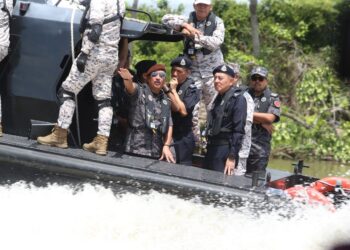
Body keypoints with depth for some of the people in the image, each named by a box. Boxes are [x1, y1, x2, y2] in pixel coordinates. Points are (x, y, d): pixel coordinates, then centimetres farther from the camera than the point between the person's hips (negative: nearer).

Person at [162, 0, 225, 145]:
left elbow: (216, 42, -14)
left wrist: (194, 35, -18)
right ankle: (194, 140, 4)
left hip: (213, 70, -1)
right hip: (193, 69, 1)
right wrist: (185, 25, -15)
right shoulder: (188, 20, 6)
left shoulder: (217, 22, 1)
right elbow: (166, 19, -3)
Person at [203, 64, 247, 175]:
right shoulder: (219, 98, 15)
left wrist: (232, 157, -20)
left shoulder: (238, 99, -10)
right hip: (212, 148, 8)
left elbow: (239, 131, -15)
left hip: (225, 149, -8)